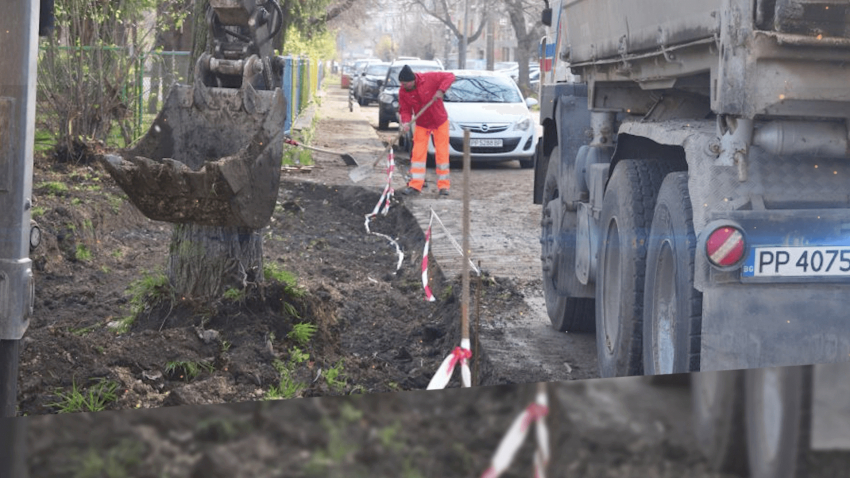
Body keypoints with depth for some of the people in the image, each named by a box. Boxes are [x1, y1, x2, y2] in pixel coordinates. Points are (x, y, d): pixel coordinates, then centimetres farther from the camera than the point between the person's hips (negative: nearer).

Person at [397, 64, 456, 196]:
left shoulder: (429, 78, -20)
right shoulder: (403, 92, -11)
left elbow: (450, 76, -15)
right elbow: (405, 110, -7)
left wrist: (441, 90, -28)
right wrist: (406, 122, -27)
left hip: (440, 122, -2)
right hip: (421, 125, 3)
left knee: (442, 153, 0)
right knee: (418, 153, -3)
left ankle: (443, 186, 7)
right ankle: (415, 185, -1)